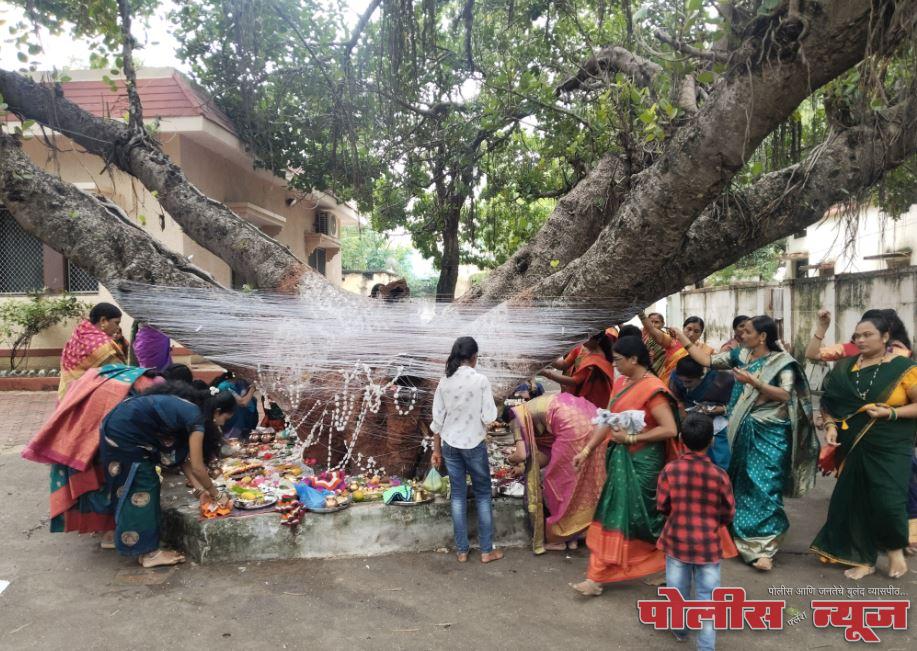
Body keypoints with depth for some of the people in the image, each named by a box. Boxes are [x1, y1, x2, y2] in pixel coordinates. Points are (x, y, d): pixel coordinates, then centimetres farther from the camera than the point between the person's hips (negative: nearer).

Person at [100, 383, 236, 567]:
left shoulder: (187, 407, 9)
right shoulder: (196, 417, -17)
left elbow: (182, 457, 11)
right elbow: (197, 468, -15)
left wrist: (200, 490, 9)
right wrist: (217, 495, -1)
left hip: (126, 430, 9)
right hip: (124, 433, -9)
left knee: (130, 488, 17)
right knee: (141, 489, -2)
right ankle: (148, 552, 5)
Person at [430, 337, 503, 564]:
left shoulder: (444, 382, -2)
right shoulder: (481, 380, -13)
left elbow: (437, 420, 1)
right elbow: (489, 418, -14)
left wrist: (436, 449, 10)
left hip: (449, 445, 3)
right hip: (474, 444, -3)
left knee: (458, 495, 11)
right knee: (483, 494, 10)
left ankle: (461, 550, 17)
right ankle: (486, 550, 15)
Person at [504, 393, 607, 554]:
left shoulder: (517, 415, 9)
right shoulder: (536, 406, 31)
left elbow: (522, 455, -1)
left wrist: (511, 459, 21)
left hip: (573, 427, -9)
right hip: (591, 421, 9)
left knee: (557, 482, 10)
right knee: (583, 481, 20)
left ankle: (557, 538, 23)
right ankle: (573, 536, 31)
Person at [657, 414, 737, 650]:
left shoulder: (670, 469, -14)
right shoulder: (719, 475, -15)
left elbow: (661, 507, -5)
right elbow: (728, 515, -5)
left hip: (677, 540, 2)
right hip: (709, 544, -1)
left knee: (678, 589, 20)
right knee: (707, 595, 9)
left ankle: (680, 629, 40)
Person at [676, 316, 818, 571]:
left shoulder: (782, 361, -8)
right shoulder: (740, 355, 7)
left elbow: (785, 395, -16)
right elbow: (708, 360, 7)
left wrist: (754, 382, -25)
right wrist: (683, 340, 2)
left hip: (770, 433, -6)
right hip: (744, 431, 6)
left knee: (763, 486, -7)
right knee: (743, 483, 12)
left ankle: (763, 547, -1)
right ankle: (747, 539, 26)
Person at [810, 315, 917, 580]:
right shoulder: (845, 368, 5)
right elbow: (829, 402, 8)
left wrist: (891, 413, -18)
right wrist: (830, 425, -7)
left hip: (890, 449, -3)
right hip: (852, 448, 4)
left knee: (887, 501, -8)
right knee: (855, 501, 6)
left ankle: (896, 549, 23)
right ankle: (864, 559, 21)